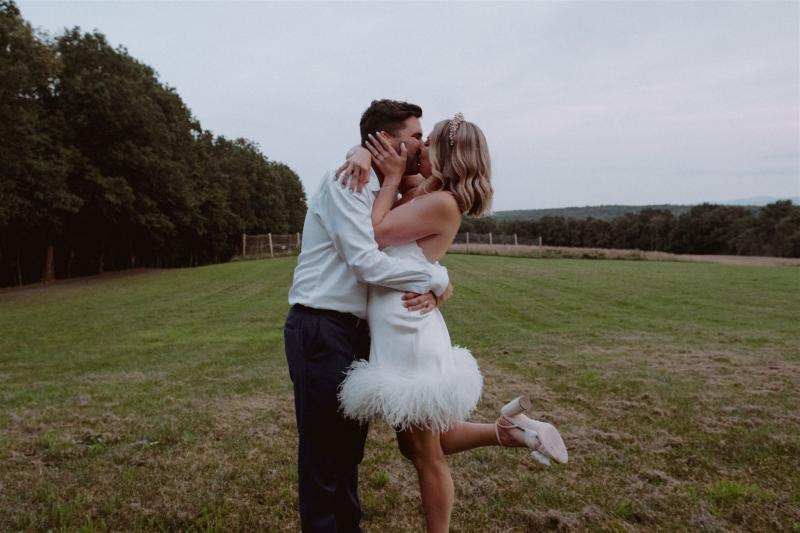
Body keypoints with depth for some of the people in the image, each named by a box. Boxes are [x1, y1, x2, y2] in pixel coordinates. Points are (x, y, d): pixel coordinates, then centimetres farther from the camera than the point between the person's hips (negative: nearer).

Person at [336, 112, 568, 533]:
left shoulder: (441, 202, -15)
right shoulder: (420, 192, 10)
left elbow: (374, 233, -15)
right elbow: (373, 145, 17)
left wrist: (393, 177, -7)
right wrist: (363, 155, -5)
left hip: (408, 336, -10)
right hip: (399, 335, 10)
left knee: (425, 455, 9)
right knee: (416, 447, 22)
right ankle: (507, 430, 22)